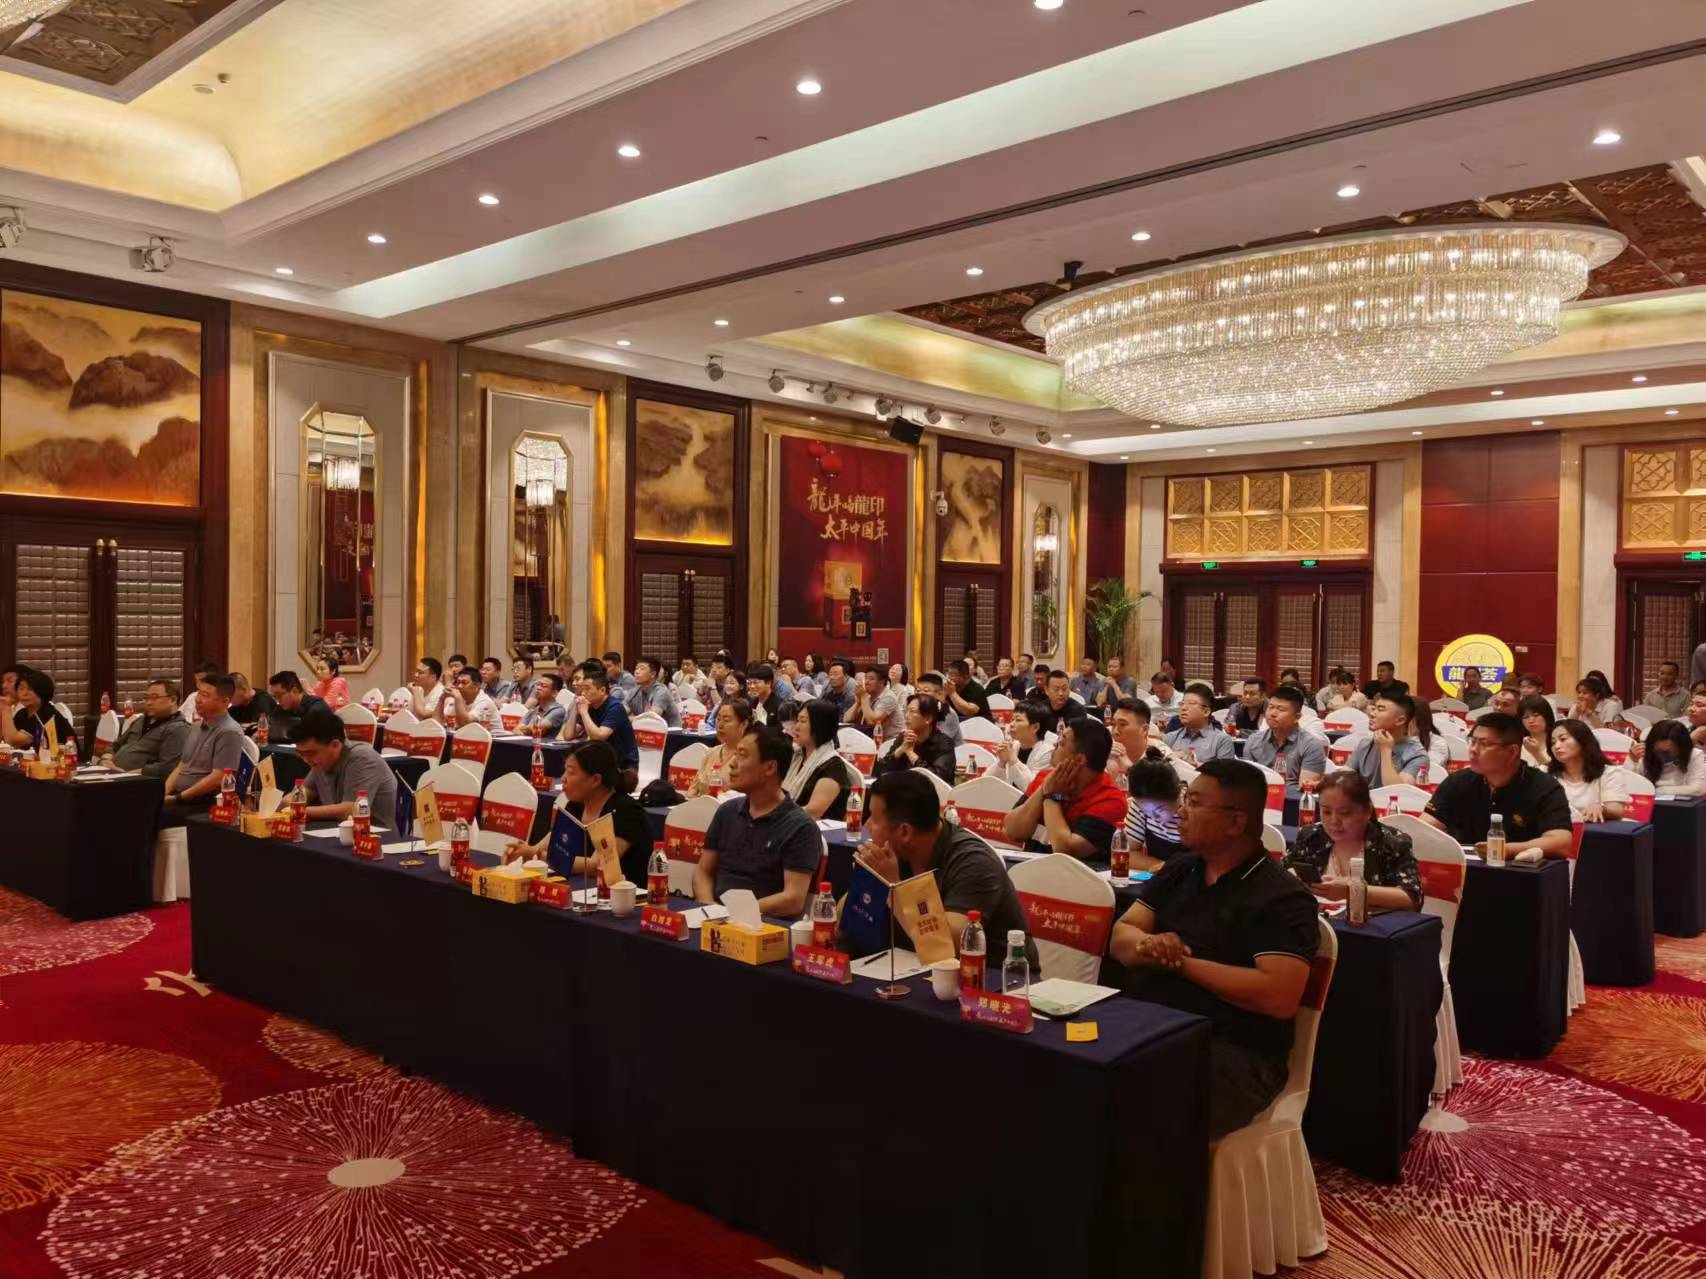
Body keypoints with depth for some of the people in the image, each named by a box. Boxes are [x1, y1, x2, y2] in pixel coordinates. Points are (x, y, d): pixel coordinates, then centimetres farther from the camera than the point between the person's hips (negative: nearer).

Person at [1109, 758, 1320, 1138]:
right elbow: (1120, 937, 11)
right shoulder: (1178, 870, 15)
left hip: (1233, 1051, -6)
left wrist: (1182, 961, -11)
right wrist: (1149, 946, -13)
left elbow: (1280, 996, -17)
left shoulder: (1282, 897, -6)